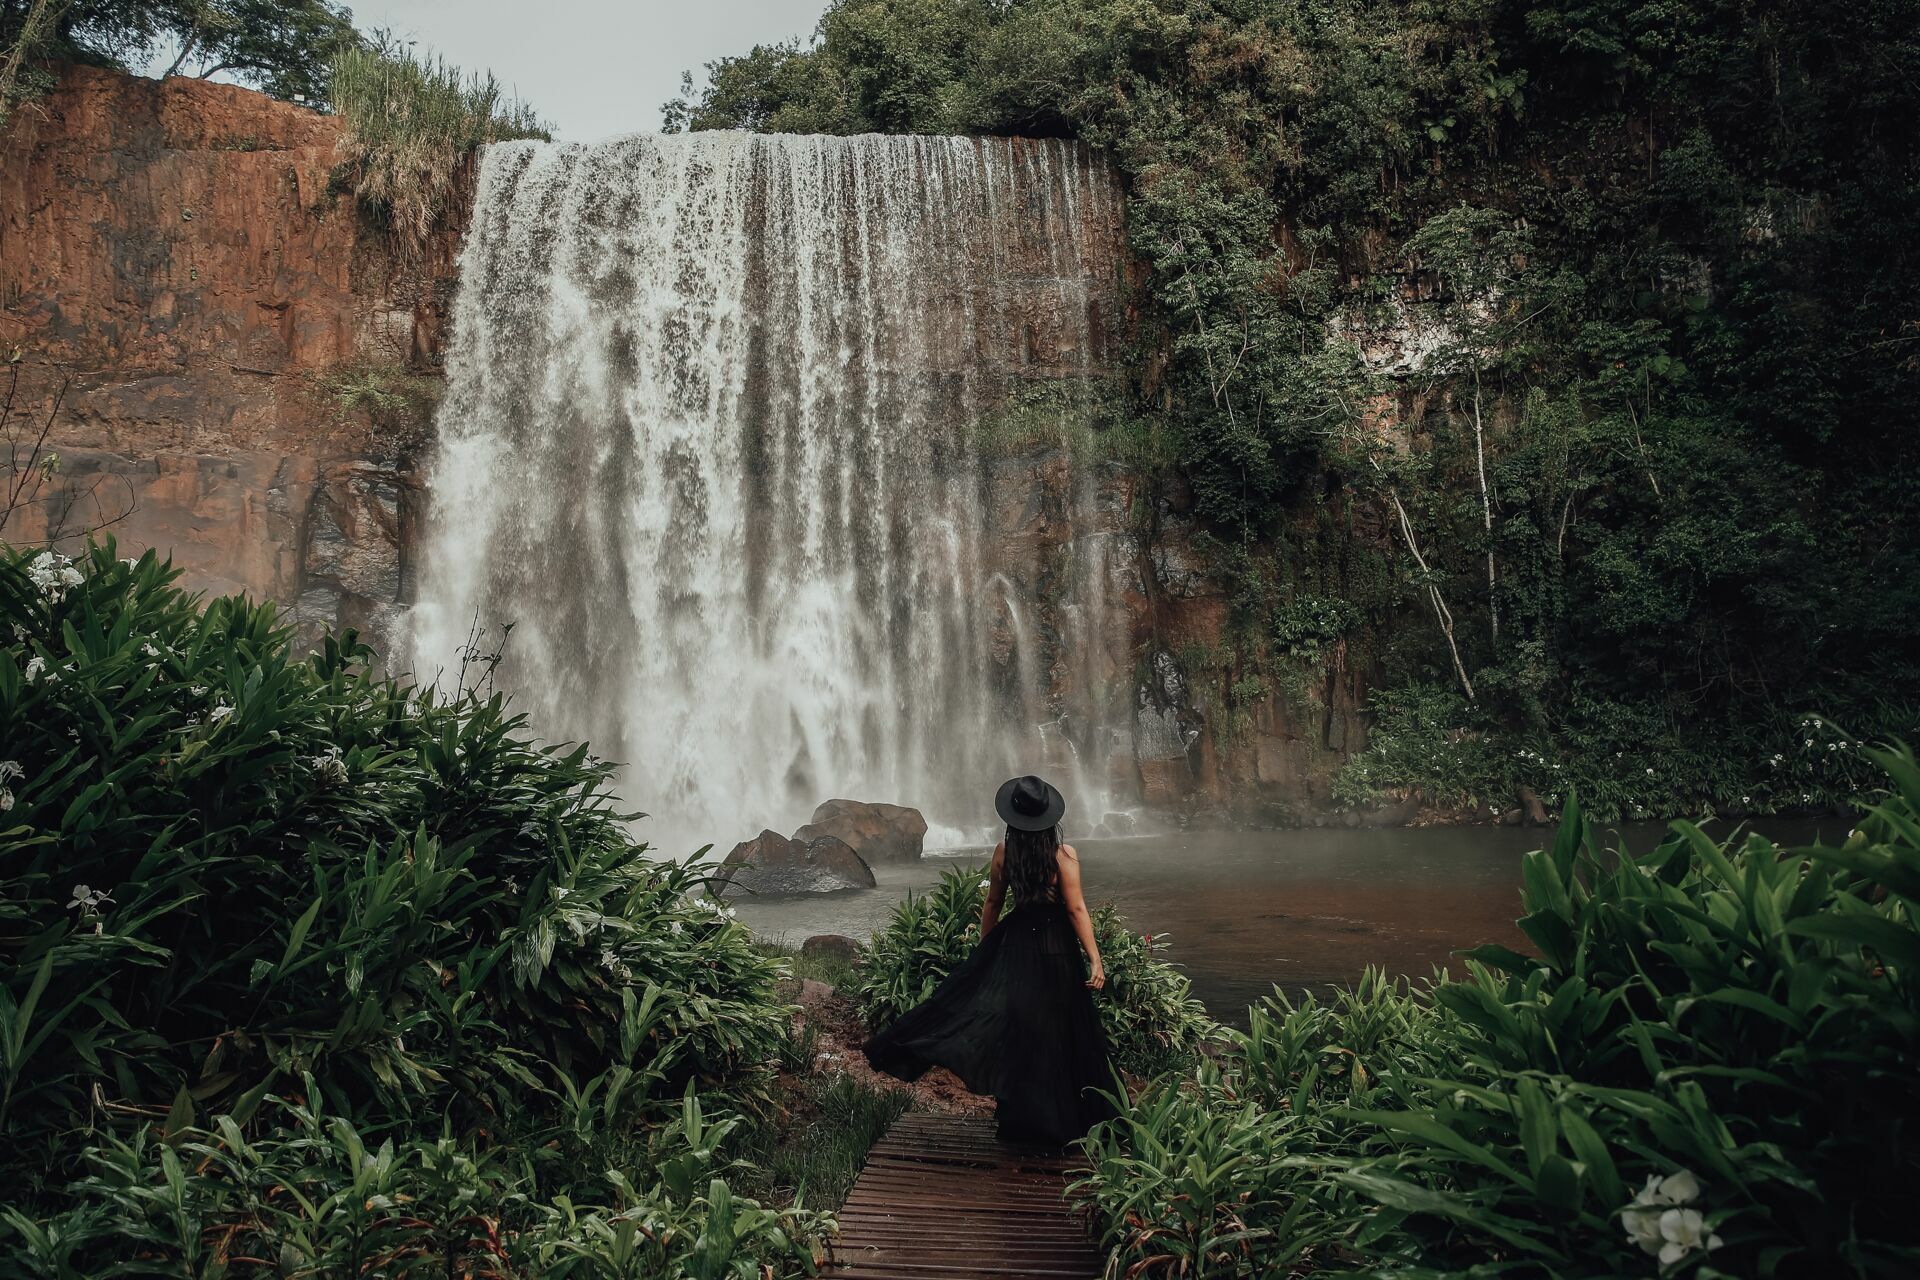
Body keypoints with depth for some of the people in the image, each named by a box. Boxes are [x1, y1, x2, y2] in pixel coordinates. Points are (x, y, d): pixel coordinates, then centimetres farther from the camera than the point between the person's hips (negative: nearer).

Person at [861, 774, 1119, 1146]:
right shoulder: (1063, 854, -14)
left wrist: (984, 950, 18)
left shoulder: (1004, 851, -4)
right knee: (1056, 1032, 7)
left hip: (1014, 944, 3)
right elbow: (1076, 909, -14)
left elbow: (992, 904, 6)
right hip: (1055, 949, -3)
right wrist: (1095, 959, -8)